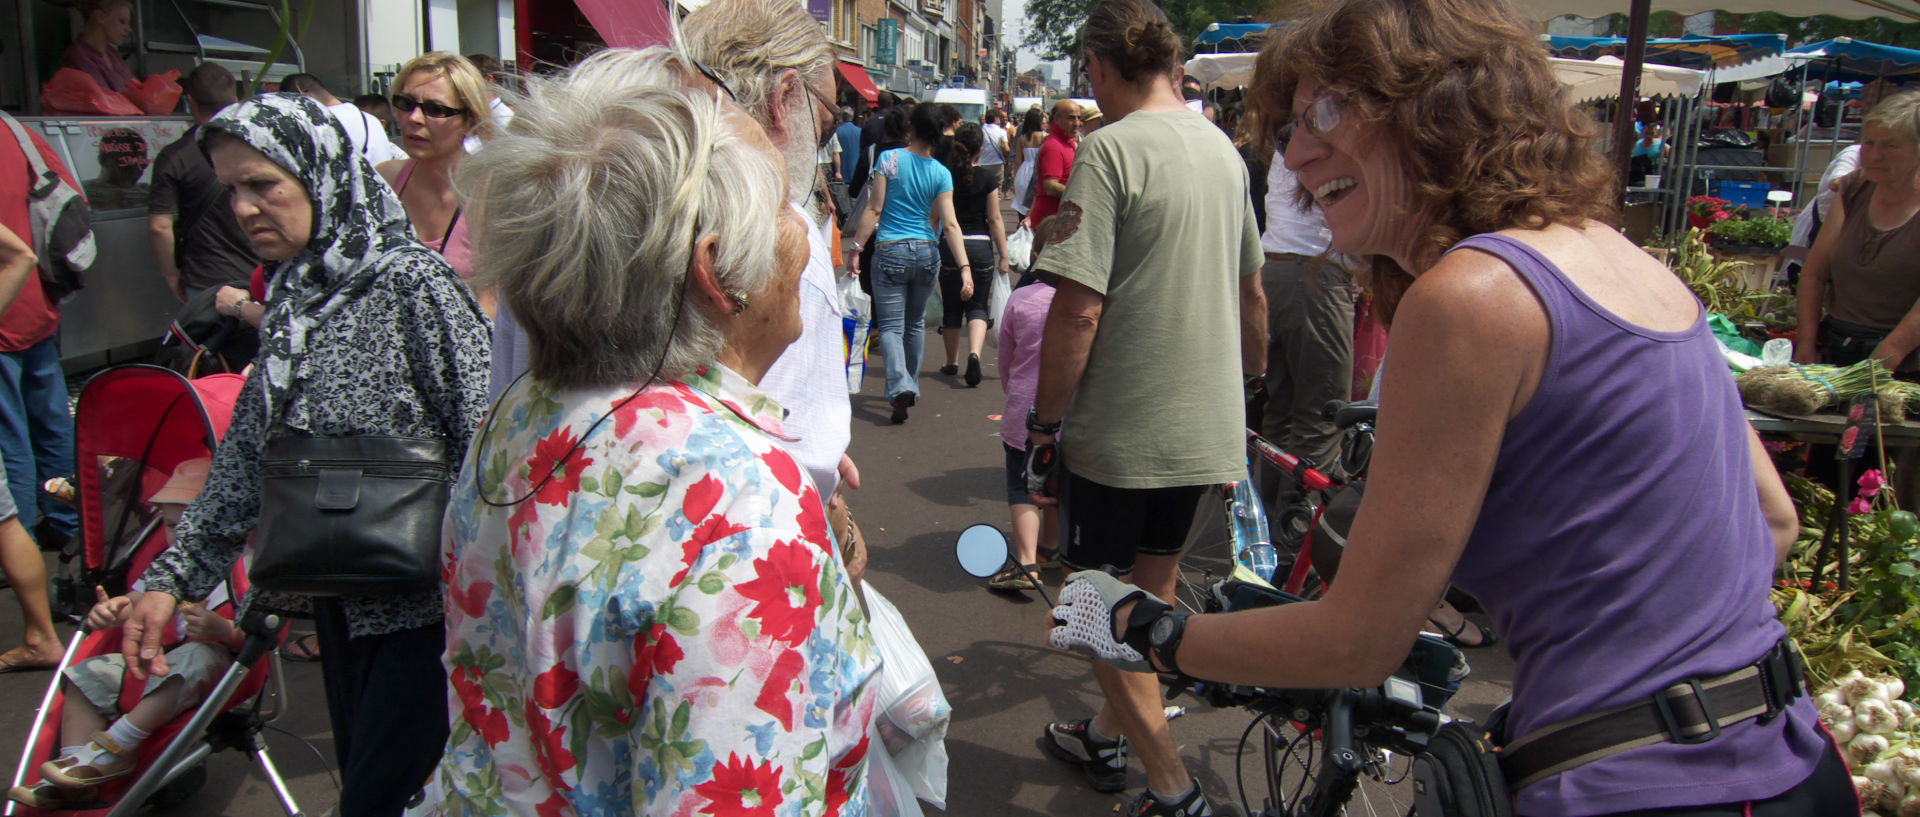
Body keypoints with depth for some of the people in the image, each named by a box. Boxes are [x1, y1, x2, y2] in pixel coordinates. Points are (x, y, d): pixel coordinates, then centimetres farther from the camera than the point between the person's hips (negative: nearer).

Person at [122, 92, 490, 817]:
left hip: (421, 597, -8)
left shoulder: (409, 282, -14)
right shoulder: (291, 299, 9)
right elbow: (247, 452, 14)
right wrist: (173, 576, 12)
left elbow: (484, 437, -17)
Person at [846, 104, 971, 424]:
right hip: (926, 254, 3)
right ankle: (910, 385, 32)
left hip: (889, 253, -3)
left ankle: (900, 387, -23)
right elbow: (950, 224, -7)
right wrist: (965, 268, -9)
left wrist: (856, 247, -2)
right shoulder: (942, 173, 1)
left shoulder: (889, 159, -5)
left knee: (890, 326, -2)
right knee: (916, 323, 20)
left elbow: (874, 209, -7)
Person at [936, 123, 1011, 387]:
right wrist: (1004, 256, 1)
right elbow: (995, 220, -5)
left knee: (951, 306, 15)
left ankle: (952, 362, 25)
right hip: (981, 246, -1)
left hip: (948, 246, 1)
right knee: (977, 306, 4)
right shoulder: (987, 176, -7)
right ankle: (974, 353, -21)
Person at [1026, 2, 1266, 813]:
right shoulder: (1223, 148, 7)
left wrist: (1044, 419, -11)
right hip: (1206, 425, 8)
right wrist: (1250, 387, 29)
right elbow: (1252, 294, 16)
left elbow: (1078, 308, -21)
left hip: (1120, 427, -7)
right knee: (1152, 591, 20)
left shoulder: (1109, 149, -15)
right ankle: (1106, 736, 38)